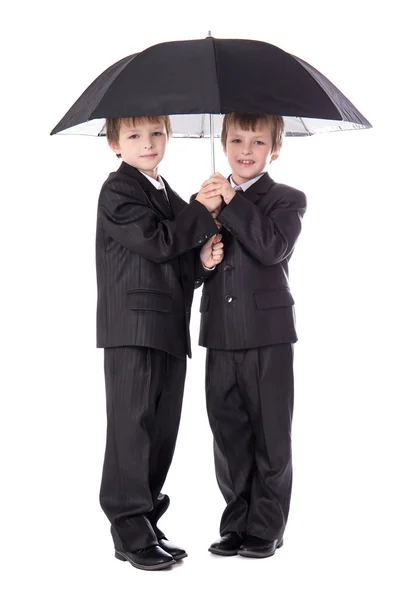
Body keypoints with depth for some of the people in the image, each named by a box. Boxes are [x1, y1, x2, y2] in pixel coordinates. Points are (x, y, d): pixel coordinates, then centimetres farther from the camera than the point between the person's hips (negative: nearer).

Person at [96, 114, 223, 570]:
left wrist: (203, 260, 1)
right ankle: (131, 532, 0)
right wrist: (203, 212, -7)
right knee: (132, 426, -6)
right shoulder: (119, 190, -4)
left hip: (169, 330, 8)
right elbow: (157, 242, -17)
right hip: (133, 328, -8)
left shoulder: (168, 196, 23)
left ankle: (145, 522, 19)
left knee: (162, 430, 9)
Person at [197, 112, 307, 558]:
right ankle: (236, 523, 22)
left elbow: (274, 248, -19)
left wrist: (233, 202, -17)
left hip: (268, 333, -4)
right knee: (228, 434, 10)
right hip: (220, 335, 4)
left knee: (270, 434, 3)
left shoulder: (287, 200, 1)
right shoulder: (207, 200, 14)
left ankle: (266, 528, 14)